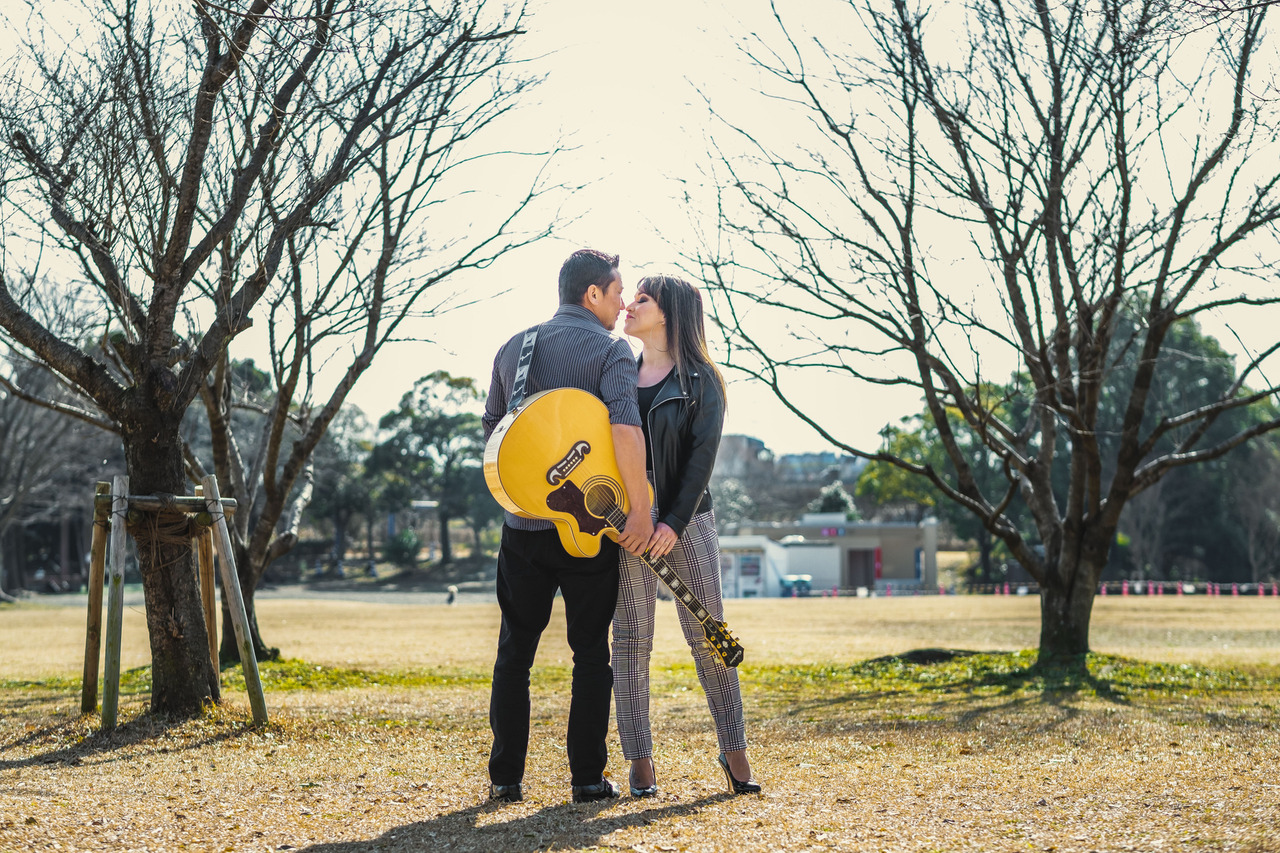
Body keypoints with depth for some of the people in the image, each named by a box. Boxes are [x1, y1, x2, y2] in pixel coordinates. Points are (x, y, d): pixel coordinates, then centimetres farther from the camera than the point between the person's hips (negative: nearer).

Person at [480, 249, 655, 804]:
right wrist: (640, 508, -18)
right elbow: (626, 427, -22)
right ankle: (588, 777, 5)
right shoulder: (610, 349, -7)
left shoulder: (513, 349, 11)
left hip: (523, 524, 4)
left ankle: (506, 776, 9)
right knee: (591, 652, 5)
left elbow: (492, 430, 18)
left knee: (514, 651, 11)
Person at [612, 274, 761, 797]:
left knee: (708, 635, -2)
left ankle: (734, 752, 8)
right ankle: (640, 761, 4)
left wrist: (675, 522, -15)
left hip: (685, 517, -2)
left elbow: (702, 454, -5)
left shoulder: (700, 381, 3)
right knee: (631, 638, 0)